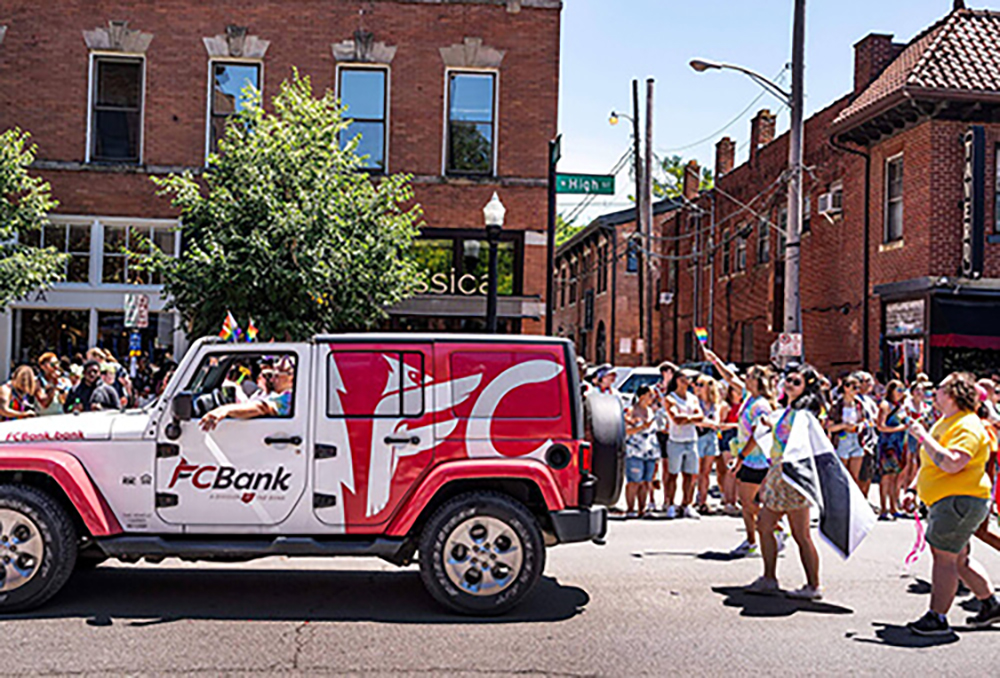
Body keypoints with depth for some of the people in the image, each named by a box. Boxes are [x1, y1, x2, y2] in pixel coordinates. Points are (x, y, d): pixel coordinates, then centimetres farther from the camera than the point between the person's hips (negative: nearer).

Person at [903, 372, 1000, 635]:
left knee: (943, 556, -9)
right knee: (959, 558, 16)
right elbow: (931, 462, 25)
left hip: (960, 500, -10)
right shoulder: (945, 422, 17)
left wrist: (923, 436, -25)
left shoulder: (967, 426, -16)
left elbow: (951, 464, -31)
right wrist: (913, 489, 18)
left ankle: (937, 617, -5)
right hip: (947, 501, 10)